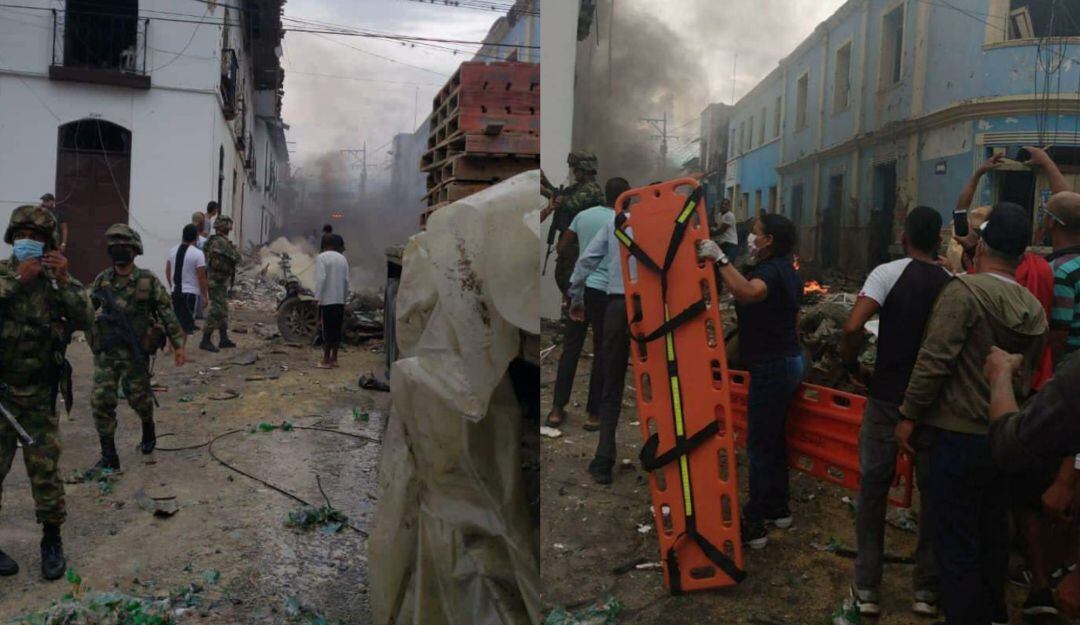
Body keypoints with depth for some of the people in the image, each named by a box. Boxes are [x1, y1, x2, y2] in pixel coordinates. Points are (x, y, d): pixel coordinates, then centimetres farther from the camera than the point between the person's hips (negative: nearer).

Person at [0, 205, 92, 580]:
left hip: (40, 395, 1)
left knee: (45, 471, 5)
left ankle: (52, 542, 19)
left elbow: (84, 320, -12)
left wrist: (64, 279, -20)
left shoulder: (58, 281, 2)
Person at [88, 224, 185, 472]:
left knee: (139, 397, 10)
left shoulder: (148, 281, -7)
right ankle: (109, 457, 5)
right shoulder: (101, 281, 2)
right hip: (106, 352, 3)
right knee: (101, 402, -3)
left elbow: (167, 312, -6)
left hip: (136, 352, -3)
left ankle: (149, 431, 41)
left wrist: (178, 343, -8)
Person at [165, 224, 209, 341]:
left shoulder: (173, 251, 5)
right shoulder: (198, 253, -14)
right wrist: (205, 296, -5)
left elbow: (167, 271, 15)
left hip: (175, 291, 6)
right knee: (185, 325, 2)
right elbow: (201, 277, -14)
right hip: (191, 292, -6)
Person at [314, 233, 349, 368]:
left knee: (327, 330, -2)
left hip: (327, 300, -5)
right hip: (340, 300, 5)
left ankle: (326, 360, 1)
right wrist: (345, 298, 14)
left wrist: (317, 297, -15)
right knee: (337, 329, 10)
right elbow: (346, 280, 8)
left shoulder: (321, 257, -8)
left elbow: (321, 278, -17)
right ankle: (334, 358, 15)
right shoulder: (342, 258, 10)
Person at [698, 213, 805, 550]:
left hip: (772, 366, -10)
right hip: (788, 360, 10)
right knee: (775, 437, 18)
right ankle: (778, 509, 29)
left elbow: (748, 293, -44)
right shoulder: (785, 270, 13)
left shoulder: (770, 271, -20)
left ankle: (754, 525, 1)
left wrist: (720, 259, -41)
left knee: (760, 444, -5)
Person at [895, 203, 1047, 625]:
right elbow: (1029, 375, 12)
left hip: (960, 435, -7)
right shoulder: (1035, 309, 4)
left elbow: (935, 360, -19)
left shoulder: (966, 290, -16)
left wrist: (909, 416, -12)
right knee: (992, 530, 20)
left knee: (956, 538, 1)